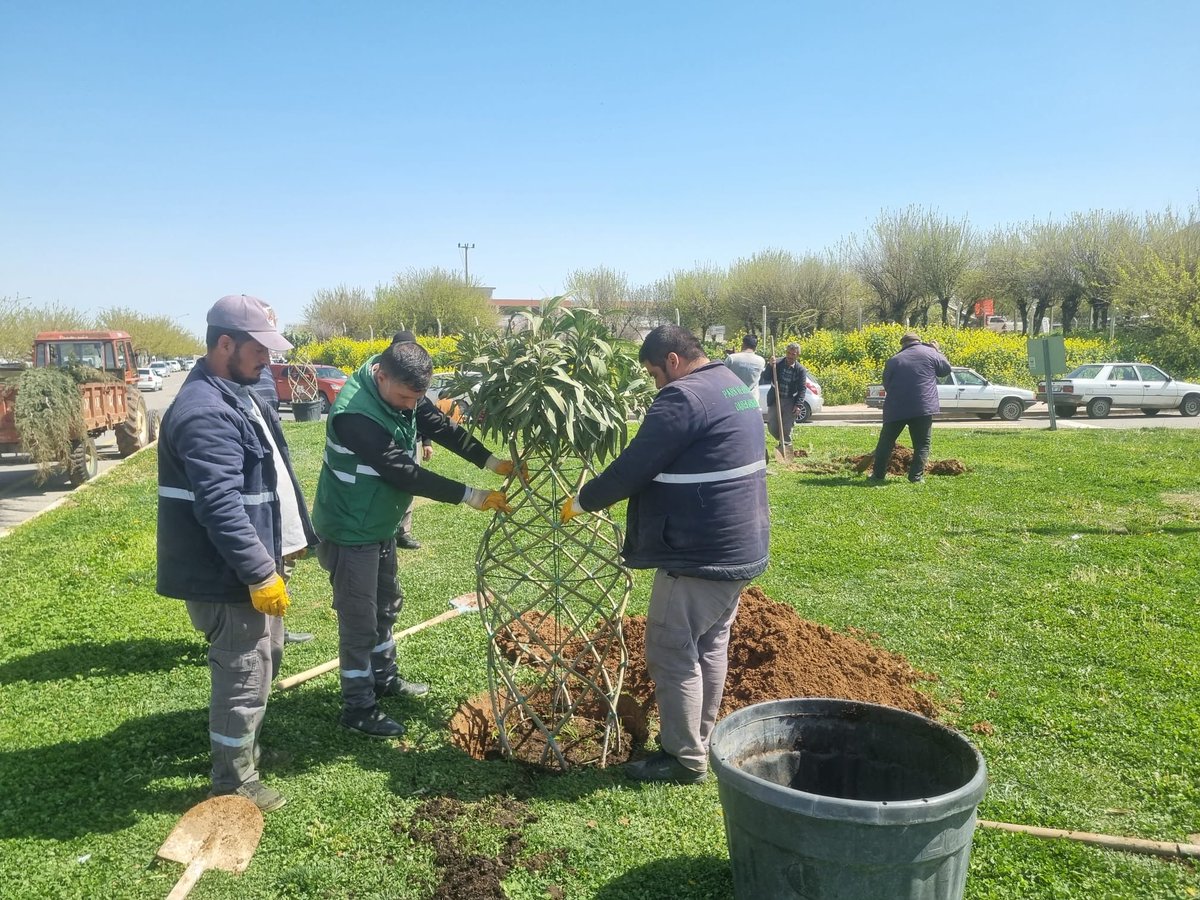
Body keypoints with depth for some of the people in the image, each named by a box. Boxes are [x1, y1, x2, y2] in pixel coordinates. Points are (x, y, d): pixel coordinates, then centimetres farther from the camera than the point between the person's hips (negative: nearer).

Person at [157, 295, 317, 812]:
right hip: (229, 576, -11)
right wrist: (261, 573, -26)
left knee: (266, 660, 25)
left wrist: (289, 539, 23)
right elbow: (221, 507, -29)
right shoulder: (205, 413, -24)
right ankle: (234, 784, 20)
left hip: (252, 562, 11)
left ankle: (243, 747, 45)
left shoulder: (236, 395, 11)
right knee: (244, 679, 3)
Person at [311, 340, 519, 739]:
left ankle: (384, 678, 40)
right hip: (350, 530, -9)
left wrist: (493, 461, -13)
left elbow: (441, 427, -3)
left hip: (380, 524, 9)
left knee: (387, 603, 22)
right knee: (359, 619, 1)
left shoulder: (402, 391, -7)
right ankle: (357, 706, 16)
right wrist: (470, 495, -29)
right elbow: (404, 472, -32)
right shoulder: (355, 413, -33)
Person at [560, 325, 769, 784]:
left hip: (698, 555, -10)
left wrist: (581, 501, -3)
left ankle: (685, 759, 12)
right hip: (741, 547, 10)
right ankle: (697, 743, 32)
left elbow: (632, 467, -18)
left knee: (672, 653, 2)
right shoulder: (735, 386, 13)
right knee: (710, 645, 19)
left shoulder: (683, 397, -19)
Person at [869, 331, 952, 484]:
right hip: (923, 408, -2)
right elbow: (946, 369, 14)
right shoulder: (930, 353, 3)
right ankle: (916, 476, 0)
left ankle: (878, 474, 17)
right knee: (922, 443, 8)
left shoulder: (893, 360, 9)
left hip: (895, 408, 2)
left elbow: (886, 384, 14)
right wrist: (937, 351, 25)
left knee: (886, 441, 14)